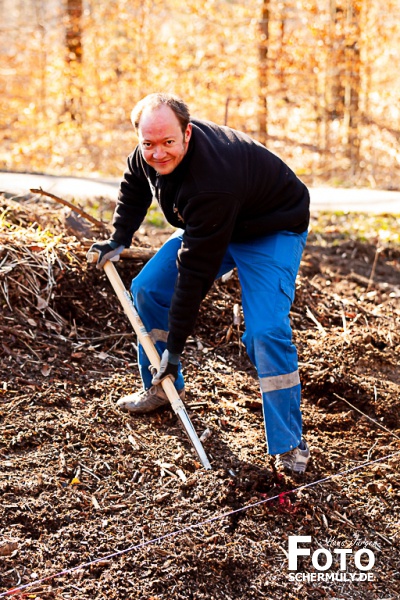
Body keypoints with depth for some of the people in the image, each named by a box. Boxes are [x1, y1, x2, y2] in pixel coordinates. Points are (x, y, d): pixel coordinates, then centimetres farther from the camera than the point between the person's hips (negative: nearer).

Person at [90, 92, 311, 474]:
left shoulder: (212, 183, -40)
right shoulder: (148, 155, -15)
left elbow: (196, 271, -36)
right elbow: (134, 184, 12)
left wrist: (175, 345, -30)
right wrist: (120, 239, 2)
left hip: (271, 232, -8)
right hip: (212, 226, 8)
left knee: (265, 332, -25)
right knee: (148, 289, 1)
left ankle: (289, 447, -12)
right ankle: (163, 387, 22)